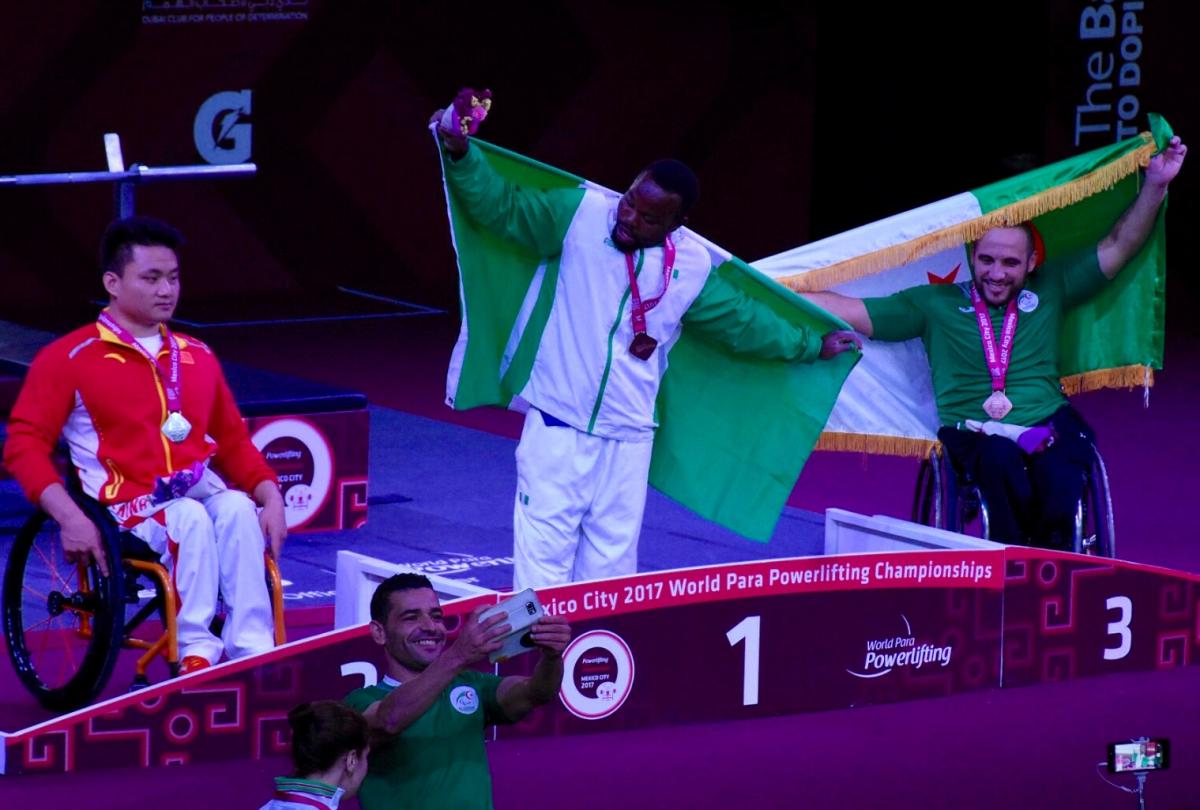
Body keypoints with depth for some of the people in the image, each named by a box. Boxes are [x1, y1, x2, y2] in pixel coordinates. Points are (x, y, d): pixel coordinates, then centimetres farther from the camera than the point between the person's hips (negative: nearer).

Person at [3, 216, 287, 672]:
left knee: (237, 508, -32)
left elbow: (234, 442, 23)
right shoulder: (69, 359, 2)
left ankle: (251, 652, -36)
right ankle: (196, 652, -32)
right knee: (191, 519, -37)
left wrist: (271, 496, 3)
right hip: (126, 510, -4)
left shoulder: (197, 358, 18)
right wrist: (70, 518, -17)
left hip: (202, 492, 4)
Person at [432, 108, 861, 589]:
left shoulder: (694, 267, 1)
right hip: (557, 424, -3)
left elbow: (741, 322, 16)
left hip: (628, 440, 3)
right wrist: (462, 157, -18)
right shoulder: (581, 215, -7)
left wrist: (810, 347, 22)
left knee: (612, 558, 6)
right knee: (542, 553, -6)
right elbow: (503, 207, -4)